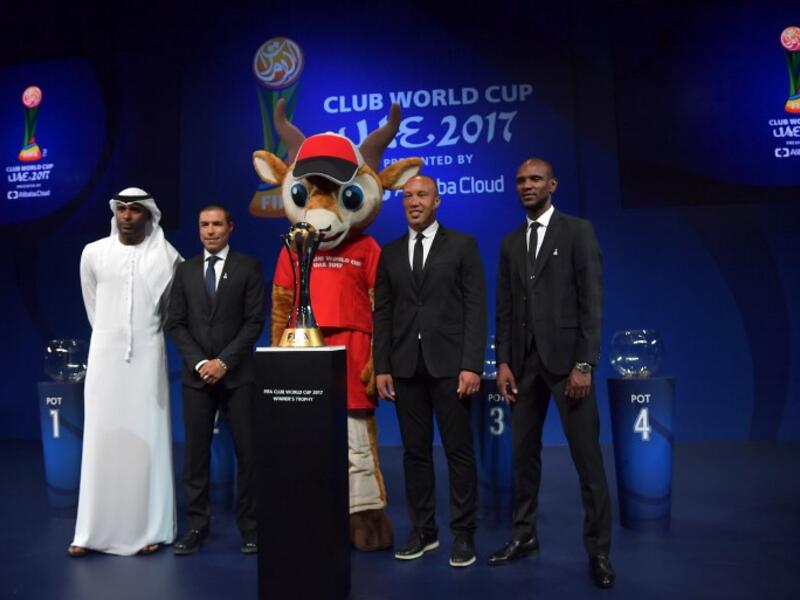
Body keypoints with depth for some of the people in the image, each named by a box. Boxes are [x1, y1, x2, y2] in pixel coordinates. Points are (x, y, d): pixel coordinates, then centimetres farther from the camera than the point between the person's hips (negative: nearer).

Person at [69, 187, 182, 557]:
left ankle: (148, 529, 9)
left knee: (147, 439, 1)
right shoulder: (93, 254, 1)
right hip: (104, 355, 1)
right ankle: (91, 531, 12)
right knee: (100, 440, 3)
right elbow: (93, 305, 14)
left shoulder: (167, 257, -3)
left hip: (147, 356, -1)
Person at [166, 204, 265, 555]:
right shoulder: (185, 270, 11)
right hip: (196, 374, 2)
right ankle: (197, 526, 16)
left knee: (247, 451, 1)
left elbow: (255, 321, -4)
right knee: (196, 453, 5)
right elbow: (176, 324, 7)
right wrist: (199, 362, -6)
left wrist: (224, 361, -11)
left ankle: (249, 526, 13)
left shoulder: (248, 267, 3)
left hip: (237, 373, -2)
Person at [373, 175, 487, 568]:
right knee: (415, 451, 9)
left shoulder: (462, 245, 2)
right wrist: (381, 366, 2)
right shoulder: (390, 253, 12)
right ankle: (423, 530, 22)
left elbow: (476, 307, -4)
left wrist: (472, 364, -12)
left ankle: (463, 533, 16)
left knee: (458, 450, 3)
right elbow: (382, 313, 9)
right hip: (406, 366, 3)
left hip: (449, 363, -3)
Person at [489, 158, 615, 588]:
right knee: (523, 452, 11)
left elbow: (591, 301, -7)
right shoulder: (510, 242, 14)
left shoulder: (578, 231, -1)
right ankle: (524, 535, 24)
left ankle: (598, 549, 14)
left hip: (566, 357, -4)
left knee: (587, 457, 0)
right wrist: (503, 361, 3)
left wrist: (584, 364, -14)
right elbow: (504, 308, 11)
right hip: (523, 360, 5)